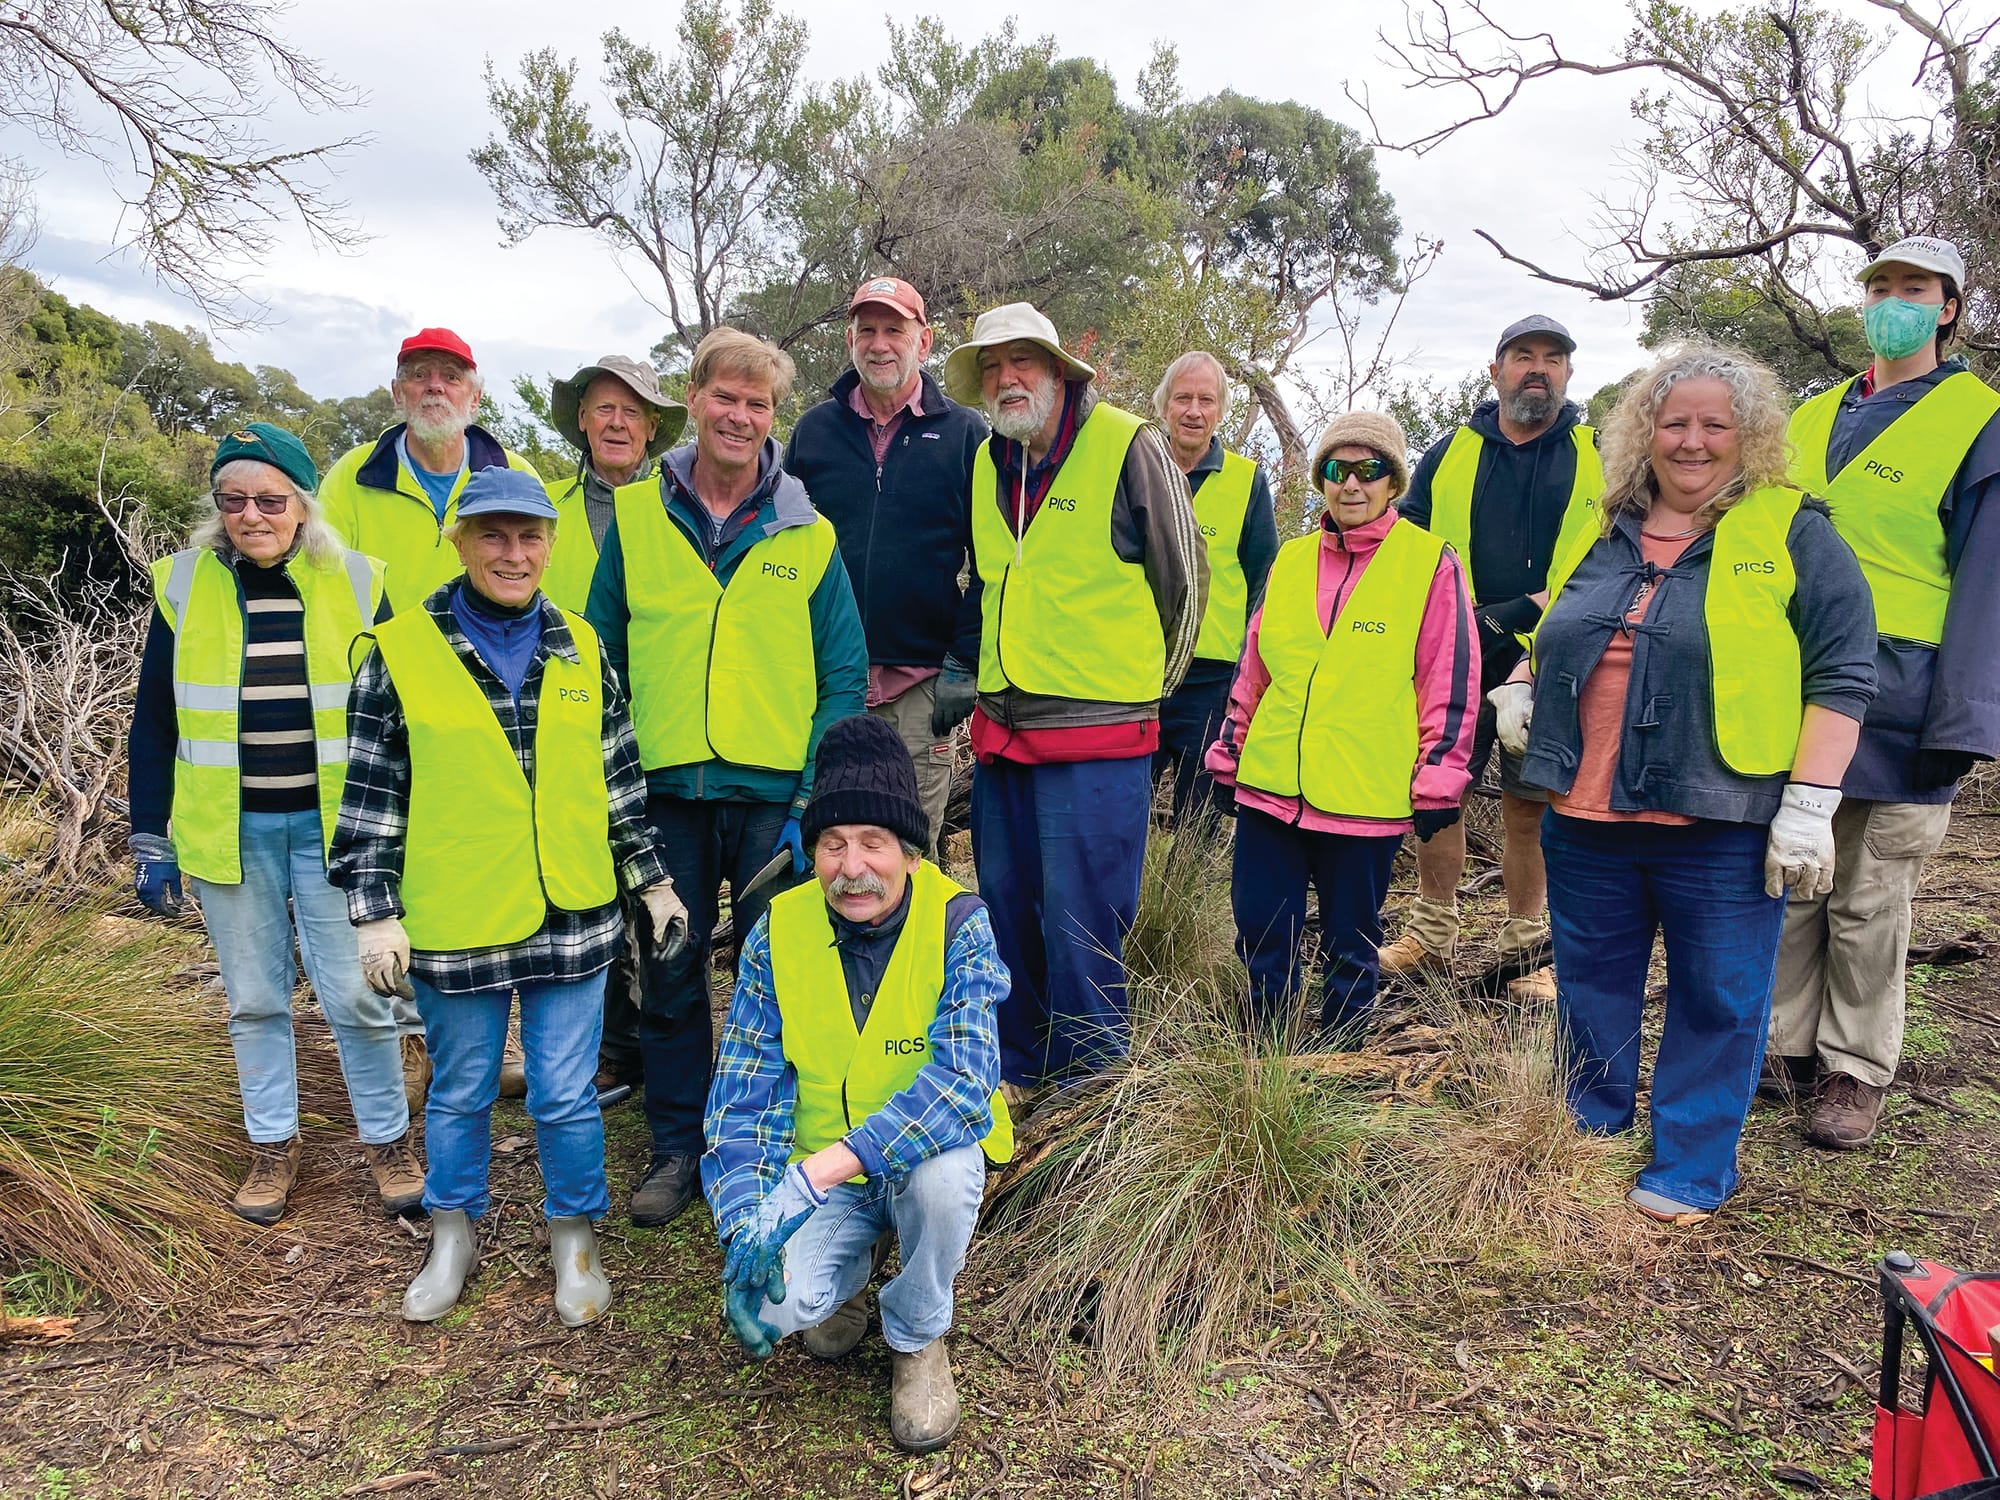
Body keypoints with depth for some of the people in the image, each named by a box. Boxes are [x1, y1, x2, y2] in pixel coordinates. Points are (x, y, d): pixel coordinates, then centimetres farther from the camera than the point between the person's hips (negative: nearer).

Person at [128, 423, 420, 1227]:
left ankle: (387, 1138, 20)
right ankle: (272, 1145, 28)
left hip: (333, 826, -1)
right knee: (254, 999, 12)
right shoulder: (183, 587, 1)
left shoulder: (356, 584, -3)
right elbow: (154, 723, 7)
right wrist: (150, 840, 4)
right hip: (228, 830, 2)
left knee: (356, 994, 1)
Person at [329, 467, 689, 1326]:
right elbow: (369, 794, -2)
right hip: (453, 924, -1)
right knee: (460, 1093, 15)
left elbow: (618, 778, 12)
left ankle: (574, 1240, 30)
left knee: (566, 1095, 8)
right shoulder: (402, 652, -5)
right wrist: (375, 913, -5)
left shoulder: (580, 647, 5)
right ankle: (452, 1240, 38)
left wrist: (652, 880, 13)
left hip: (571, 919, 2)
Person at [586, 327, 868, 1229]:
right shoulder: (635, 516, 4)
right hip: (663, 789, 1)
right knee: (668, 977, 11)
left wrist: (816, 798, -9)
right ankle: (676, 1148, 27)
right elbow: (601, 657, 8)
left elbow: (844, 675, 0)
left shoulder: (808, 533, 1)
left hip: (774, 793, -1)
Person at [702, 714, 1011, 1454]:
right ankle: (851, 1265, 15)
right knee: (777, 1299, -25)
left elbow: (963, 1079, -31)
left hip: (923, 1156, -1)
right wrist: (744, 1230, -26)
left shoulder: (958, 924, -19)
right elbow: (742, 1094, -11)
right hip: (815, 1176, 2)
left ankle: (916, 1337, -1)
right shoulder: (778, 931, -11)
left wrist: (812, 1174, -38)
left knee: (944, 1172, -35)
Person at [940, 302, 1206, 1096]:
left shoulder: (1128, 446, -8)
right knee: (1004, 909, 14)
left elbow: (1183, 576, 0)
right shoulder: (987, 464, 11)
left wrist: (1143, 682, 8)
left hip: (1096, 735, -6)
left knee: (1078, 921, -3)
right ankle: (1015, 1072, 30)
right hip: (1000, 730, 7)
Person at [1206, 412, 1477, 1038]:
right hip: (1268, 787, 4)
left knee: (1350, 951, 11)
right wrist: (1228, 753, 16)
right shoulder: (1290, 559, 10)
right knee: (1261, 941, 11)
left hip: (1366, 797, -4)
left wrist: (1437, 782, -5)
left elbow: (1451, 682, -2)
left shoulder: (1432, 563, -2)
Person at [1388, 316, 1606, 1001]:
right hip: (1453, 659, 2)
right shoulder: (1448, 454, 10)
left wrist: (1526, 609, -13)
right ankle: (1431, 935, 20)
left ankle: (1526, 950, 17)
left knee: (1530, 807, 3)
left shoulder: (1597, 457, 6)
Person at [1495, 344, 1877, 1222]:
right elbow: (1549, 641, 27)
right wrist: (1519, 687, 7)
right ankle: (1585, 1145, 33)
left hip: (1722, 827, -4)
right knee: (1590, 988, 16)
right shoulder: (1600, 537, 12)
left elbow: (1841, 675, -6)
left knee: (1717, 1003, 6)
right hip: (1588, 818, 5)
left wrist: (1809, 803, -13)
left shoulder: (1795, 535, -2)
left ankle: (1689, 1173, 23)